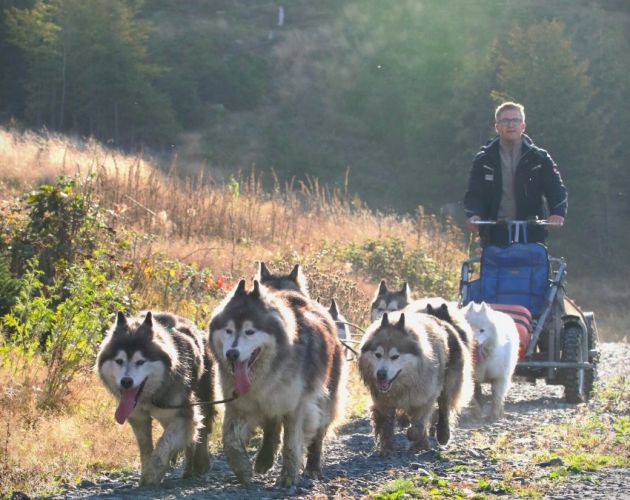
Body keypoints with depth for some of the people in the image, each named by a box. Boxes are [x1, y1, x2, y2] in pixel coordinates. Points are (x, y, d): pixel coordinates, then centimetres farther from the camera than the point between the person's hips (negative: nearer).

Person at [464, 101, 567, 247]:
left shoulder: (539, 158, 7)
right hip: (495, 234, 0)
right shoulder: (484, 160, 8)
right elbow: (474, 193, 3)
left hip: (531, 233, 0)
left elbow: (556, 188, 1)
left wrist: (558, 213, -19)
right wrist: (473, 215, -18)